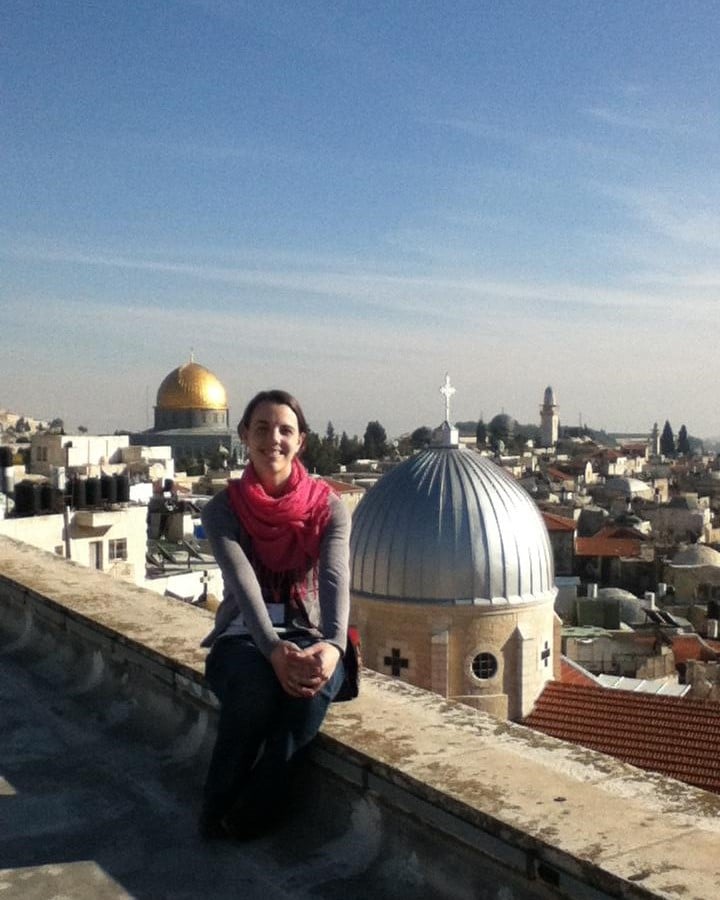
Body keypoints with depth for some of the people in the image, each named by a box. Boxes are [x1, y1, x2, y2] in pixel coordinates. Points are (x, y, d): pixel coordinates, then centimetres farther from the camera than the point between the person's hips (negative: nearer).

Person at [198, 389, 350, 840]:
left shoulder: (329, 507, -1)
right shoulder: (224, 509, -3)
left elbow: (336, 579, -18)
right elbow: (243, 583, -20)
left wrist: (333, 645, -39)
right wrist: (273, 649, -39)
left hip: (309, 638, 1)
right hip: (243, 638, 0)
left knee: (310, 688, -35)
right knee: (255, 684, -36)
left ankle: (249, 816, -17)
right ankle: (220, 809, -13)